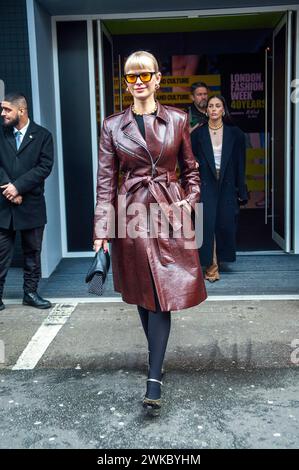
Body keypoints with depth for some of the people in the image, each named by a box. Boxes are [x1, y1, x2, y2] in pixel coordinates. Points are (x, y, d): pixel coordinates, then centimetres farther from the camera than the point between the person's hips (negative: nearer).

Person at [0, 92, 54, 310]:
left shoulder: (42, 135, 1)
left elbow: (45, 167, -8)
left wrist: (18, 186, -14)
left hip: (31, 203, 0)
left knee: (33, 251, 9)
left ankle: (31, 292, 21)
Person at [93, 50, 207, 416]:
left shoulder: (178, 121, 3)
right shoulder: (112, 126, 2)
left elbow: (191, 171, 12)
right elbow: (105, 181, 0)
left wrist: (188, 204, -2)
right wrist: (102, 230, -6)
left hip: (169, 215, -1)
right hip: (132, 215, 1)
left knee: (164, 297, -6)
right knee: (143, 296, 11)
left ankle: (154, 381, -2)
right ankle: (157, 363, 32)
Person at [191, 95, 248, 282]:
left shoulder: (235, 134, 3)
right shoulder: (198, 134, 1)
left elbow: (240, 164, 4)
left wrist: (242, 192, 2)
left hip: (227, 186, 1)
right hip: (206, 186, -1)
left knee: (225, 224, 5)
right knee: (207, 224, -8)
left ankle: (219, 258, 27)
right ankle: (211, 266, -1)